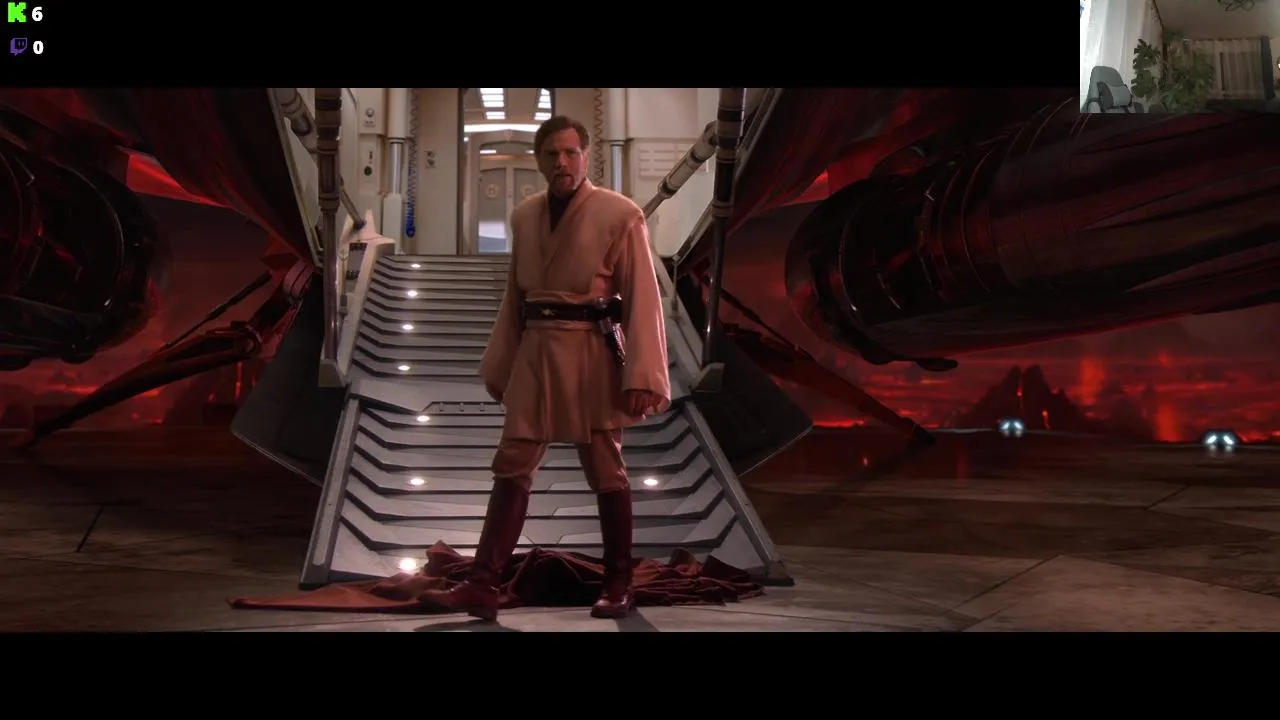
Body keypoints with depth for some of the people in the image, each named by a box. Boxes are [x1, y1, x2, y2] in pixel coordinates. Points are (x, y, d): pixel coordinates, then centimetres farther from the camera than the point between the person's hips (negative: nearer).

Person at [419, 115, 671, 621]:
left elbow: (642, 300, -10)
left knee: (605, 474, 7)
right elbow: (515, 297, 15)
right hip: (535, 354, 5)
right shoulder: (524, 217, 9)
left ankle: (618, 586, 22)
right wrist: (500, 366, 15)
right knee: (511, 470, 5)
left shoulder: (620, 215, -7)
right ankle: (482, 586, 10)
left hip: (592, 356, -5)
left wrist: (642, 376, -15)